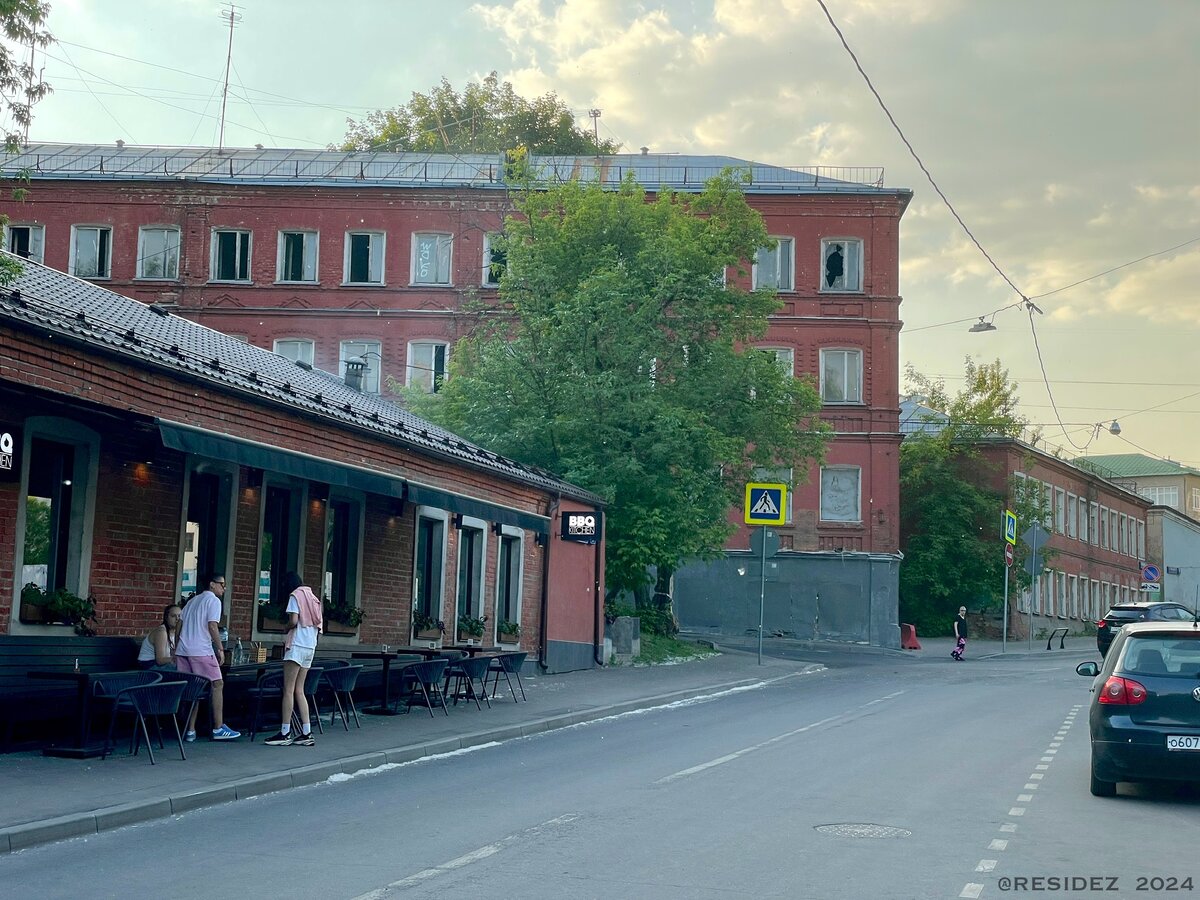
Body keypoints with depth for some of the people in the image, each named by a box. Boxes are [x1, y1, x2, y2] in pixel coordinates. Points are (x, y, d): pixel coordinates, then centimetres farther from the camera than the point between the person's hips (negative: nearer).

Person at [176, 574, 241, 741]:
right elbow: (212, 627, -13)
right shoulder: (213, 601, -3)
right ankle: (218, 729, -2)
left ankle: (190, 731, 6)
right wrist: (220, 649, -9)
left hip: (182, 650, 8)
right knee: (217, 685, -1)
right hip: (201, 651, -8)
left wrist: (176, 649, 23)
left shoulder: (192, 601, 22)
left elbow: (180, 625, 20)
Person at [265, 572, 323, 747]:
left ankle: (285, 734, -7)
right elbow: (319, 624, 16)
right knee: (299, 690, 10)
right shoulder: (312, 597, 18)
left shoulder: (295, 596, -5)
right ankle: (307, 733, 5)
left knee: (288, 690, -6)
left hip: (297, 645, -8)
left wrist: (286, 631, 3)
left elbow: (293, 621, -16)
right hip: (310, 647, 8)